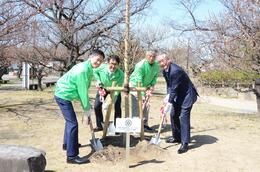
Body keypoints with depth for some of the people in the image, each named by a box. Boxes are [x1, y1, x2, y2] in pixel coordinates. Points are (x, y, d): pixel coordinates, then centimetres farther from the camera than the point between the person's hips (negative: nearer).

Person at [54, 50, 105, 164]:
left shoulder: (88, 68, 8)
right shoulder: (83, 70, -24)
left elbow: (84, 90, 13)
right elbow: (83, 92, -22)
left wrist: (88, 108, 12)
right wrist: (87, 112, -14)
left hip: (63, 94, 11)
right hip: (63, 95, -11)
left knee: (70, 120, 26)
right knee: (73, 123, -12)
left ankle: (67, 144, 44)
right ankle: (72, 156, -9)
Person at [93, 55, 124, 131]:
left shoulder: (120, 74, -37)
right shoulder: (102, 67, -32)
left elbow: (117, 90, -35)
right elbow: (95, 71, -6)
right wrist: (98, 81, -17)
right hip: (103, 88, 2)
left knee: (117, 107, -9)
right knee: (97, 106, -1)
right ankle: (99, 126, 16)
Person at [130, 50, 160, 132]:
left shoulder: (156, 65, -10)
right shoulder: (140, 65, -28)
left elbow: (155, 76, 3)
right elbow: (139, 81, -29)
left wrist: (152, 85, -14)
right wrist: (142, 95, -30)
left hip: (145, 86, 6)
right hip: (135, 85, -6)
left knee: (146, 106, 6)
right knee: (136, 106, -9)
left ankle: (144, 124, 16)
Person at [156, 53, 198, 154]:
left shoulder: (175, 71, -30)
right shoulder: (165, 70, 0)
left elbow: (174, 89, -28)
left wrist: (168, 104, -24)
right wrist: (168, 95, -7)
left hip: (187, 95, -10)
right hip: (178, 95, 10)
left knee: (183, 117, -13)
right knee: (173, 115, 12)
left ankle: (185, 143, -9)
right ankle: (177, 137, 28)